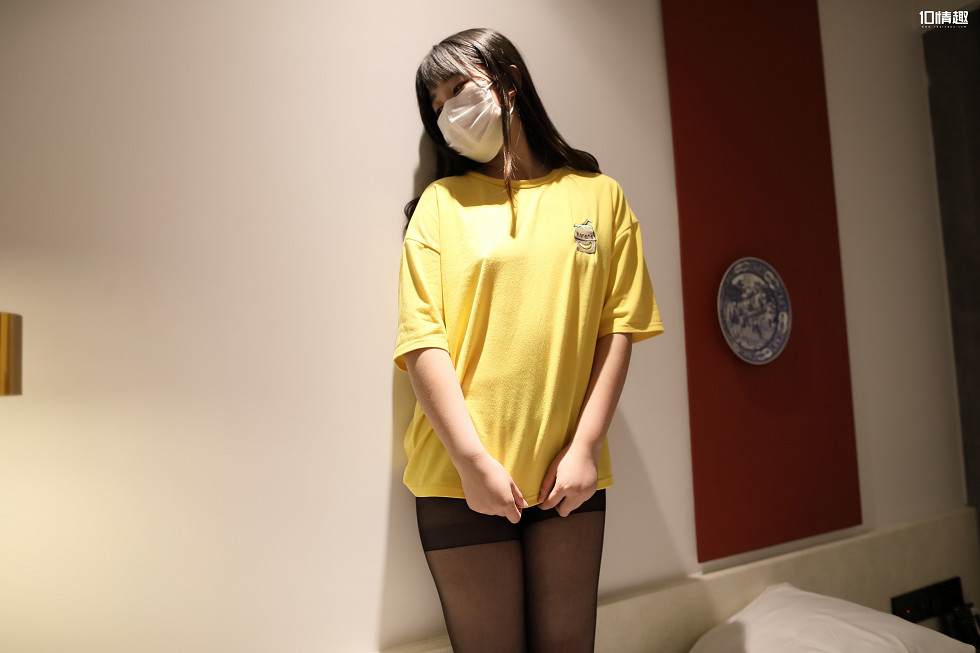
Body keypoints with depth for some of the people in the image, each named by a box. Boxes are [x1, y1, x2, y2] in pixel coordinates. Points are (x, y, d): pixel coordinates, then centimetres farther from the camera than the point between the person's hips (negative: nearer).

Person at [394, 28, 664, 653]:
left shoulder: (598, 195, 6)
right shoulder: (441, 203, 4)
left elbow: (619, 328, 1)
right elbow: (422, 339, -5)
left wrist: (585, 449, -6)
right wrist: (474, 461, -12)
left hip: (569, 474, 1)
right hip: (462, 476, -1)